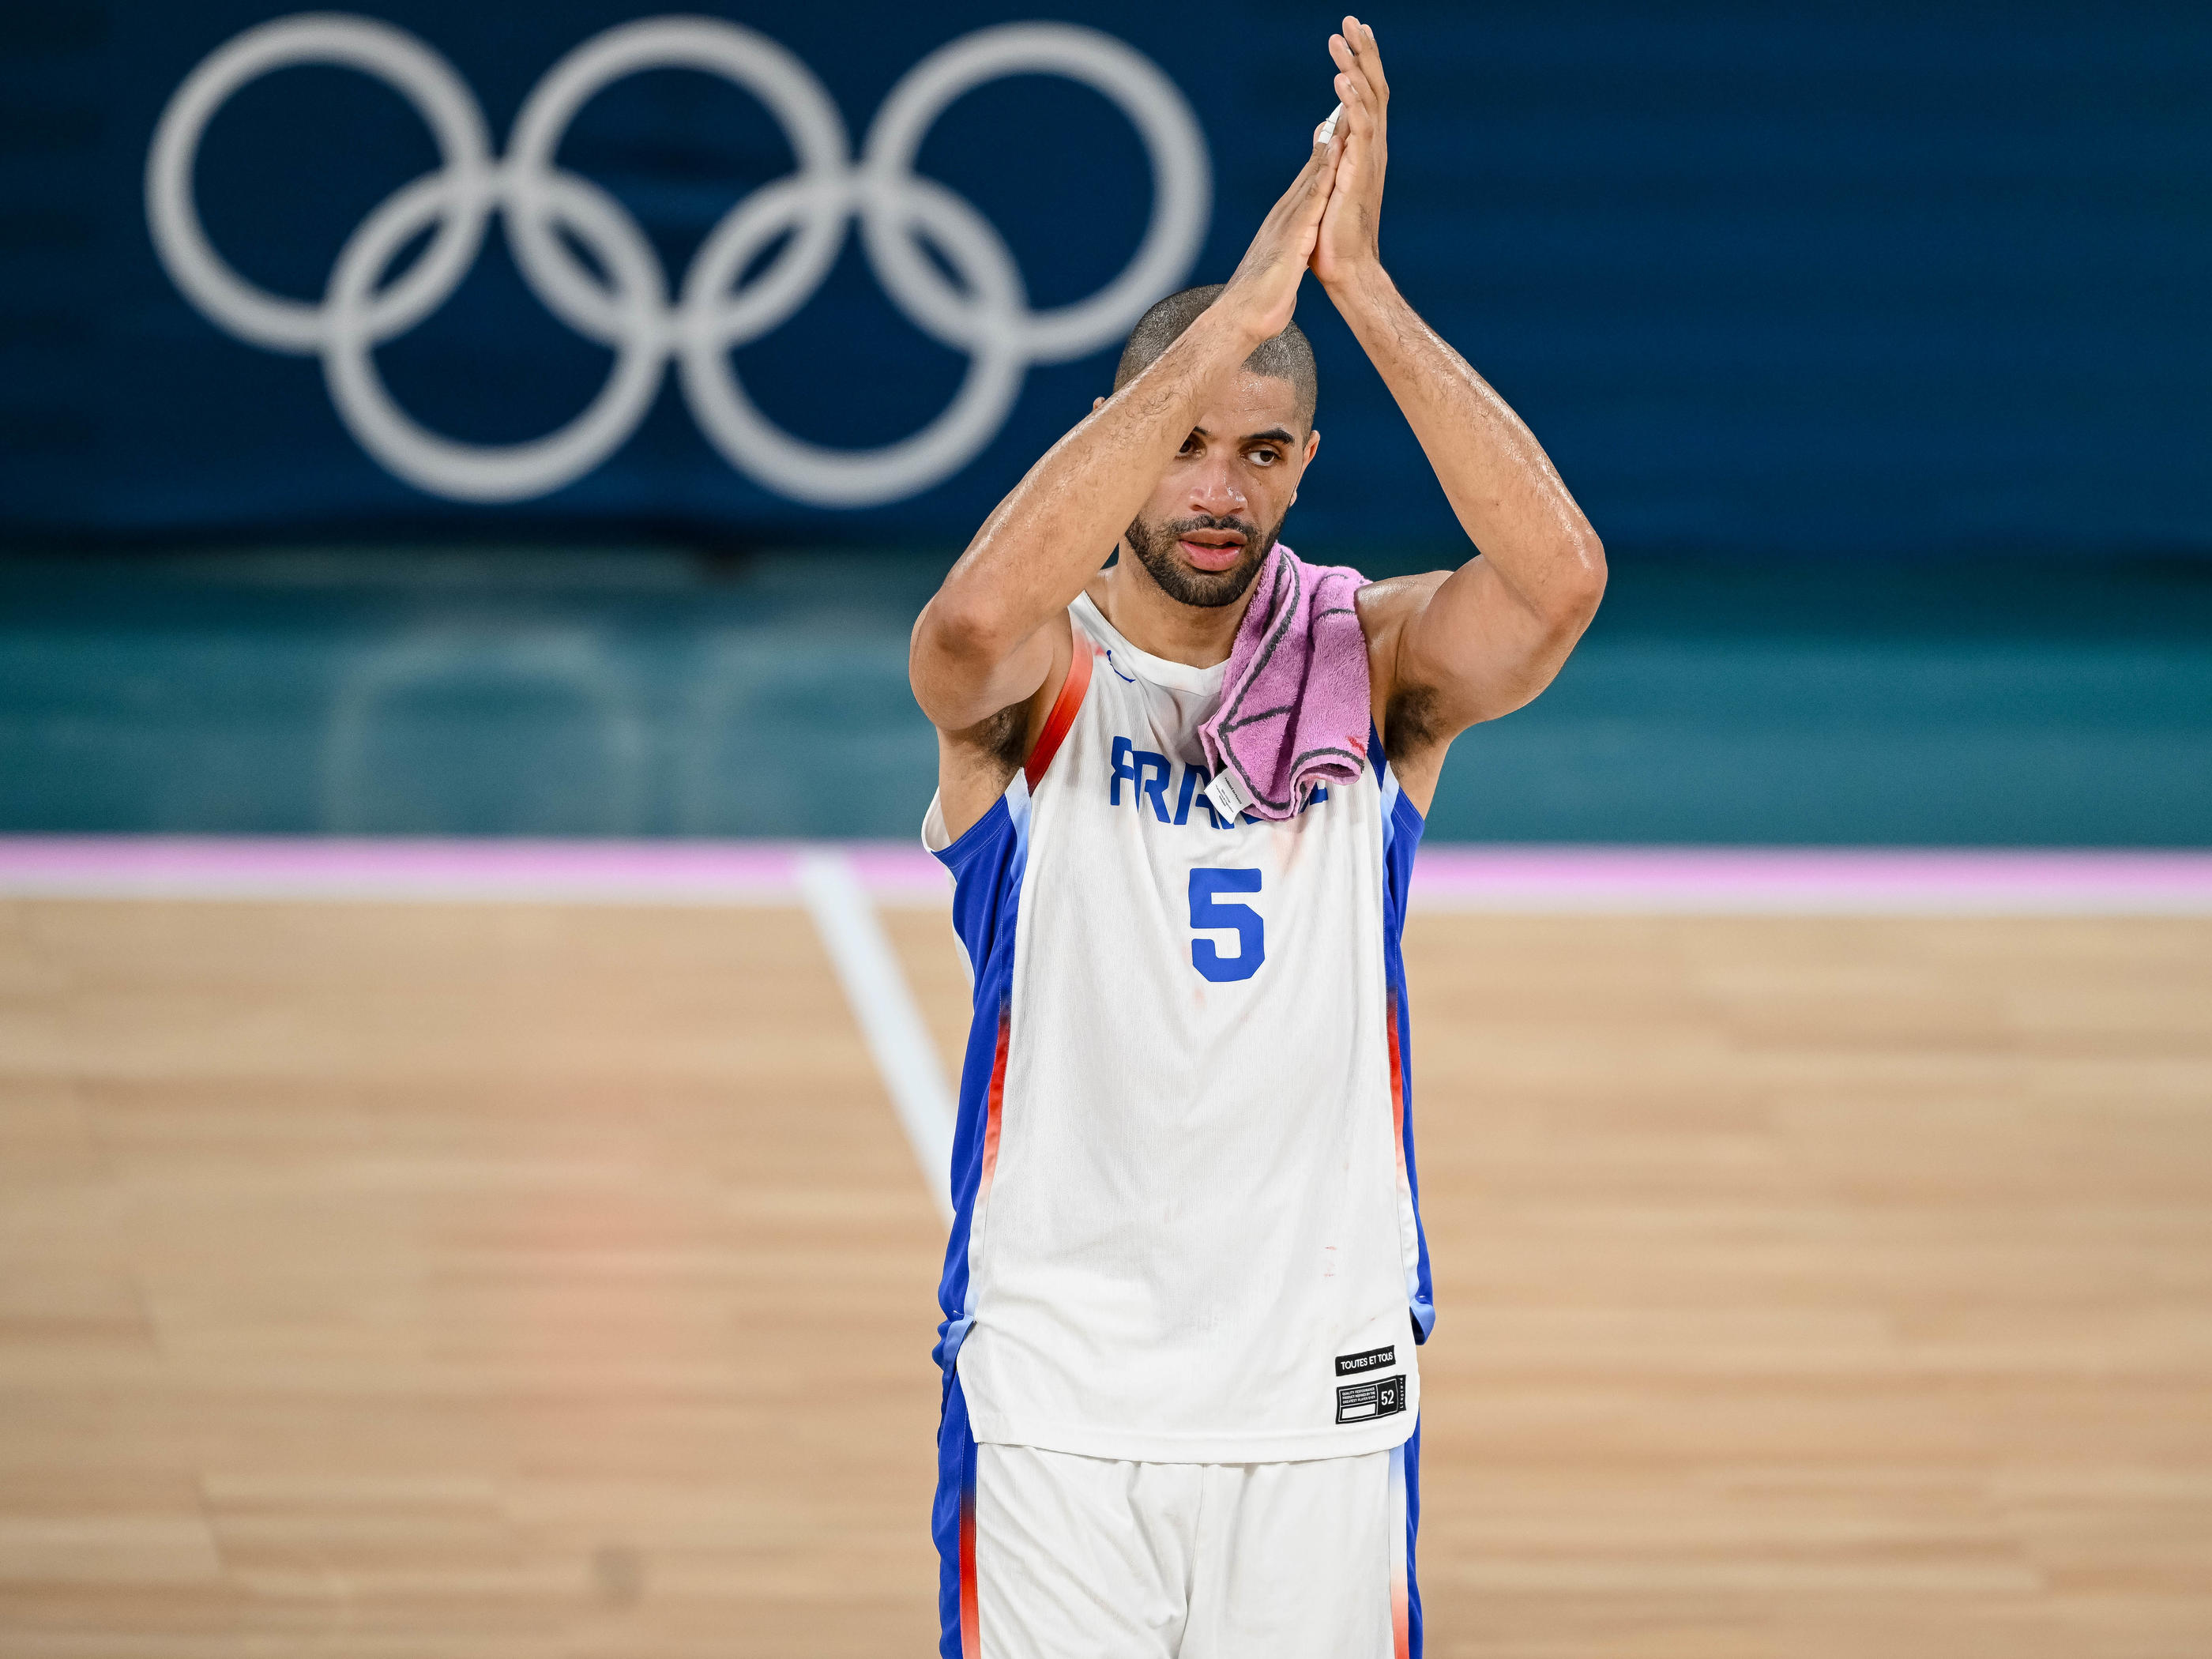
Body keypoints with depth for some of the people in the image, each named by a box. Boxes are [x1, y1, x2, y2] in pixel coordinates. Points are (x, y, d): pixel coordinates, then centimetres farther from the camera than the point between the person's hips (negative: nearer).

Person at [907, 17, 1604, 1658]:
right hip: (1058, 1386, -1)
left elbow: (1559, 577, -22)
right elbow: (975, 618, -31)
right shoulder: (1031, 679, -5)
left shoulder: (1375, 663, -1)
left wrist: (1362, 284, -28)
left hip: (1324, 1396, 1)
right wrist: (1234, 314, -33)